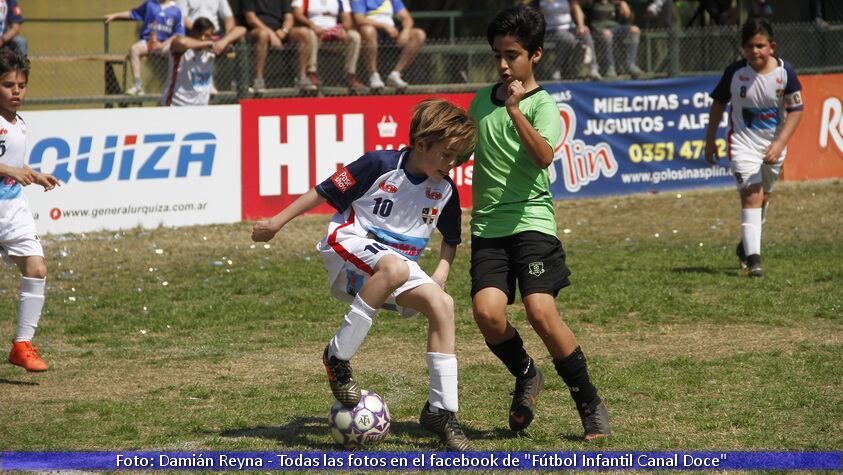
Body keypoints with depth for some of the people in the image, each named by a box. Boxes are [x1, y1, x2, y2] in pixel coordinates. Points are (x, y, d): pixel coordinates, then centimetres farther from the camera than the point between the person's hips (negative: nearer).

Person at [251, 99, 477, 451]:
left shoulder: (445, 190, 2)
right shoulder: (379, 165, -15)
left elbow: (451, 240, 20)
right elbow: (325, 192, -6)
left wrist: (441, 271, 0)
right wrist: (277, 222, -1)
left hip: (397, 264, 6)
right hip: (349, 246, -6)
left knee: (442, 304, -19)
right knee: (394, 267, -40)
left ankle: (441, 411, -12)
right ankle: (338, 357, -26)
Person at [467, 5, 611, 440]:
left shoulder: (543, 105, -2)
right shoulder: (482, 101, 15)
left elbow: (544, 156, -22)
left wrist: (515, 111, -29)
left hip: (531, 221, -4)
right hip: (487, 226, 4)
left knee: (541, 311, -20)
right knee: (487, 311, -18)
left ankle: (589, 404, -3)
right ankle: (526, 376, 14)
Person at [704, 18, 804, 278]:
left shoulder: (785, 72, -13)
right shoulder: (735, 72, -13)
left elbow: (796, 109, -8)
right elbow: (719, 103, 2)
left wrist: (779, 144, -18)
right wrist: (710, 138, 5)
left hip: (773, 145, 3)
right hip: (743, 142, -3)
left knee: (762, 197, 19)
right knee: (751, 195, -17)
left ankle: (747, 245, 41)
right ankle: (753, 258, -21)